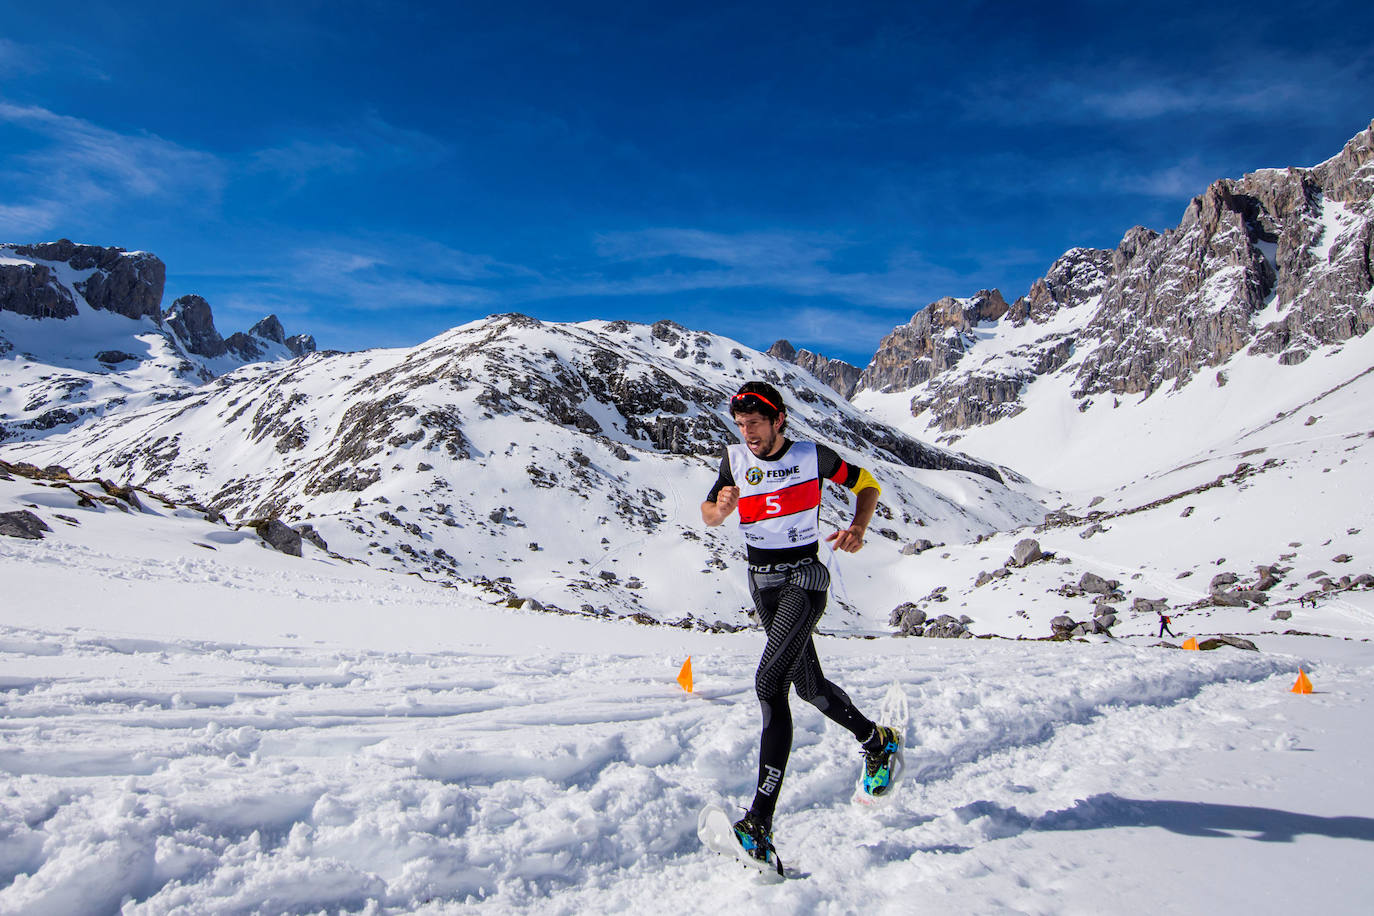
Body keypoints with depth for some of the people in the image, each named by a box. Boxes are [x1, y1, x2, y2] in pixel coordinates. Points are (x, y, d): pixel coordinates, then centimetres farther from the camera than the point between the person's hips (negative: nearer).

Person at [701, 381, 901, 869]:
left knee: (769, 682, -22)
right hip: (761, 581, 6)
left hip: (804, 577, -5)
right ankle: (877, 741, 41)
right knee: (810, 687, 13)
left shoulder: (813, 456, -7)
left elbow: (866, 483, 5)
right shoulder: (735, 459, 3)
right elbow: (708, 516, 9)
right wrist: (721, 508, -15)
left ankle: (761, 821, -24)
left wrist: (858, 527, -13)